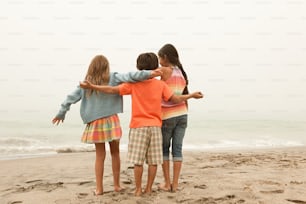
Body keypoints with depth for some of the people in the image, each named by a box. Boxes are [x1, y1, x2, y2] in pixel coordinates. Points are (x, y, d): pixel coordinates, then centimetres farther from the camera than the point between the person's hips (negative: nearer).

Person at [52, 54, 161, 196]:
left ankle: (99, 188, 13)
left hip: (95, 123, 2)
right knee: (115, 153, 13)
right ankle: (116, 185, 20)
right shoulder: (113, 78, -2)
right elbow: (128, 77, -17)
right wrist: (148, 74, -25)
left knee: (100, 156, 10)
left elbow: (71, 98, 7)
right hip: (111, 120, -2)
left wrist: (61, 113, 19)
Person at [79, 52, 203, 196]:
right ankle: (148, 188, 15)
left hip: (138, 126, -2)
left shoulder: (133, 83, -3)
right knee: (153, 161, 9)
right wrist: (192, 95, 13)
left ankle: (138, 190, 10)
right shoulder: (161, 84, 0)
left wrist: (91, 86, -3)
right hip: (155, 126, 2)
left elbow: (112, 90, -7)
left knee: (138, 161, 4)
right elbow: (176, 99, -2)